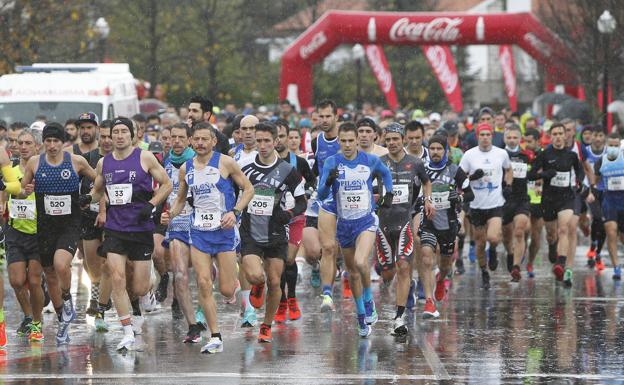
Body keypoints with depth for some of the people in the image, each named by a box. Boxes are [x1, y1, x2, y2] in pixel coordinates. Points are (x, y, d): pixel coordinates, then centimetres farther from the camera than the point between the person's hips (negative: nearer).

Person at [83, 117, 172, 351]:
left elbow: (167, 184, 2)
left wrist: (151, 205, -11)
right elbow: (98, 189, 23)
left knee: (139, 290, 0)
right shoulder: (104, 163, 8)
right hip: (114, 229, 2)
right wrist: (89, 197, 0)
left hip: (141, 229, -2)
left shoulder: (144, 158, -2)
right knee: (117, 279, -14)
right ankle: (128, 334, -8)